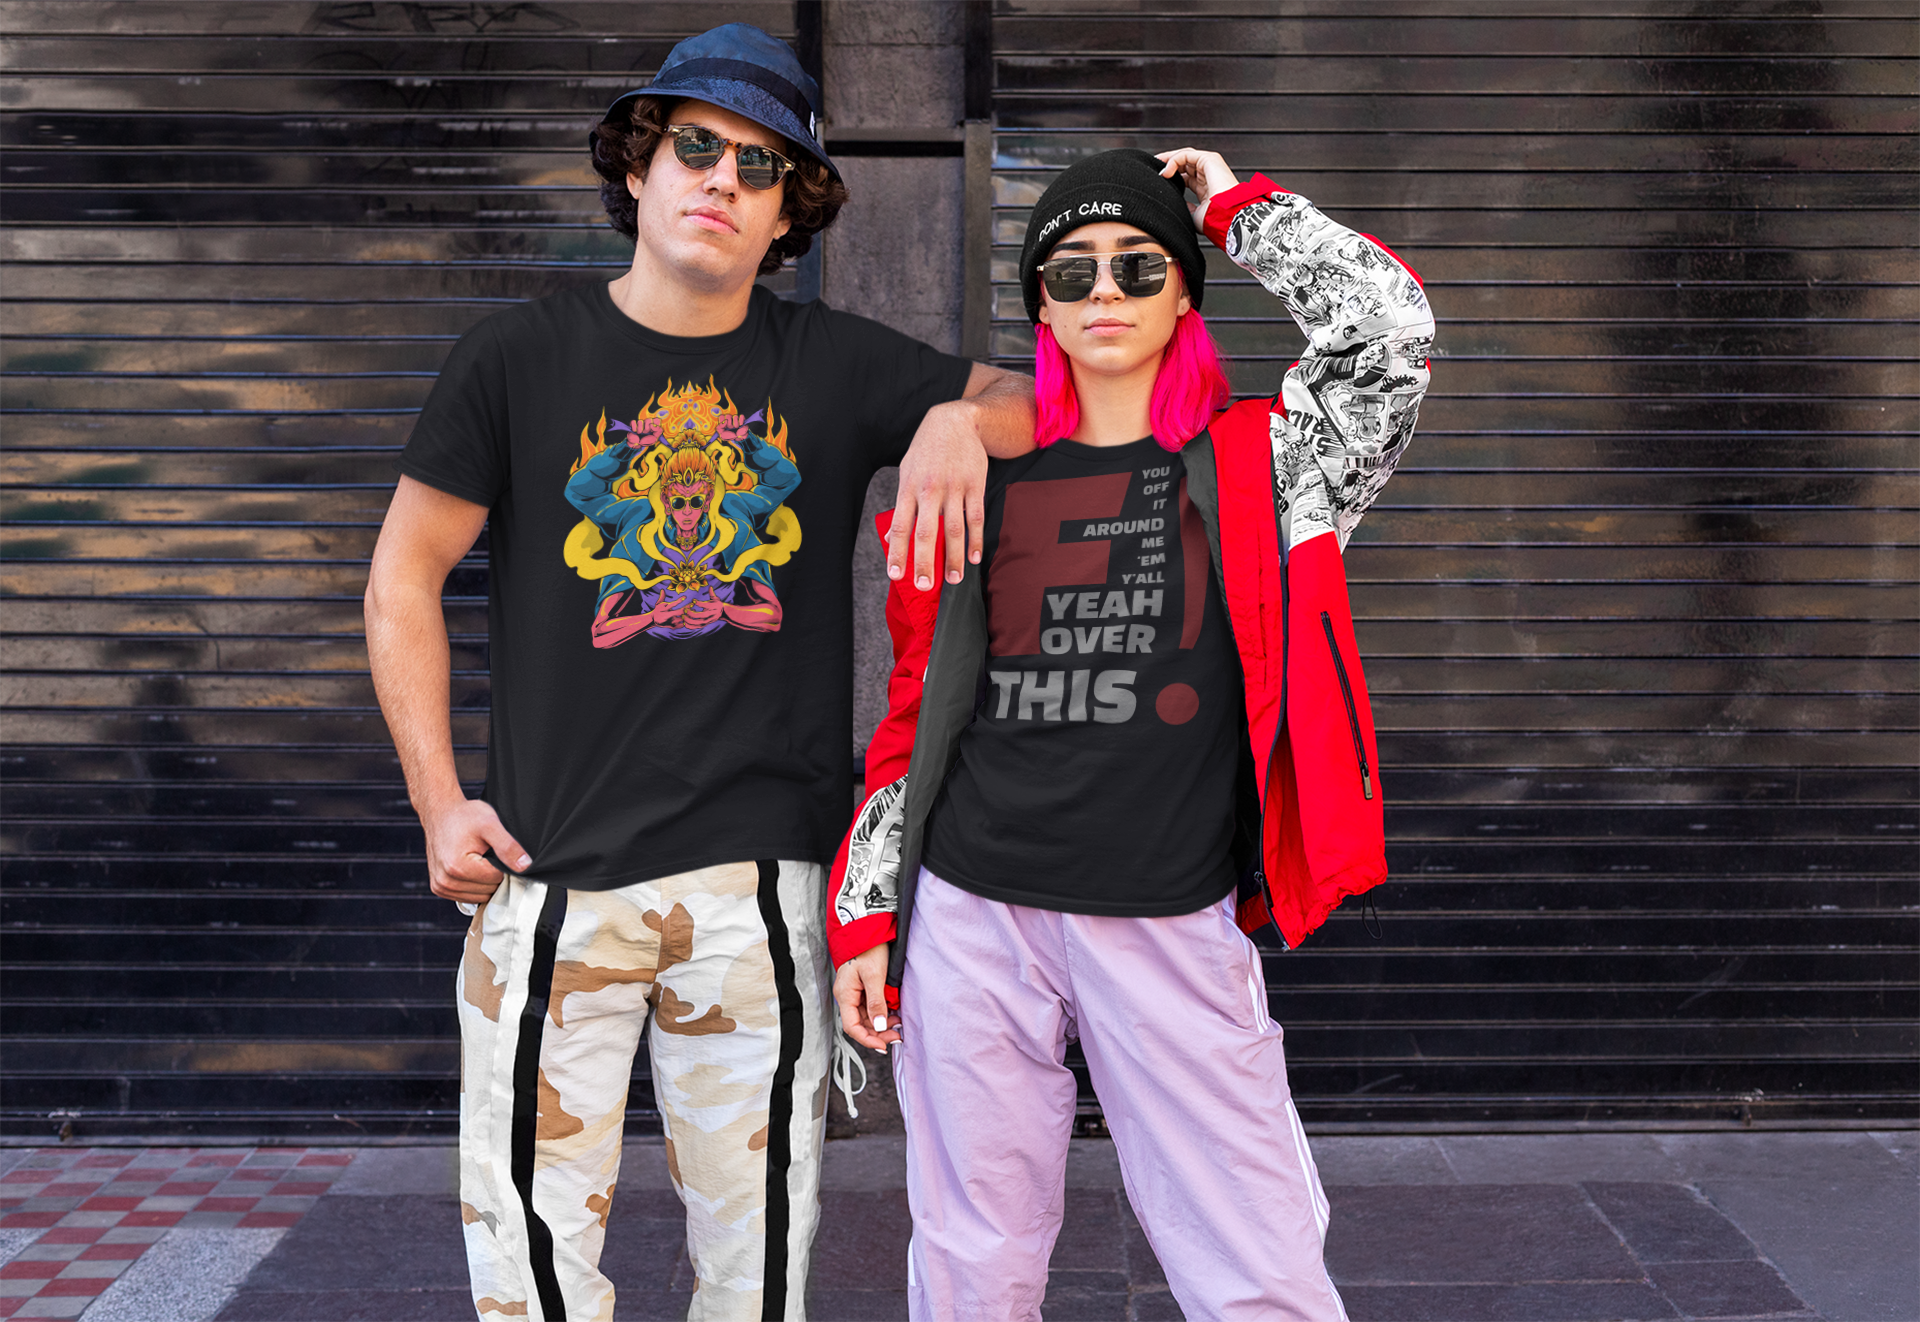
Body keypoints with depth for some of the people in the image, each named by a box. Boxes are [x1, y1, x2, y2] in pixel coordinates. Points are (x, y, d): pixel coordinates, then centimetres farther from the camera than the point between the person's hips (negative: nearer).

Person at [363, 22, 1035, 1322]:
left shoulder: (839, 366, 4)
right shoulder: (520, 358, 2)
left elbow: (1046, 397, 6)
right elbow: (405, 578, 6)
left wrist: (960, 418, -17)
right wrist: (439, 803, -1)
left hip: (762, 874, 1)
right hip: (554, 872, -1)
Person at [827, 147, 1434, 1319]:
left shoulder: (1254, 467, 5)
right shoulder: (985, 476, 11)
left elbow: (1391, 329, -12)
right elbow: (917, 705, 13)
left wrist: (1232, 206, 2)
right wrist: (865, 909, 8)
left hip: (1172, 927, -1)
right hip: (973, 917, 2)